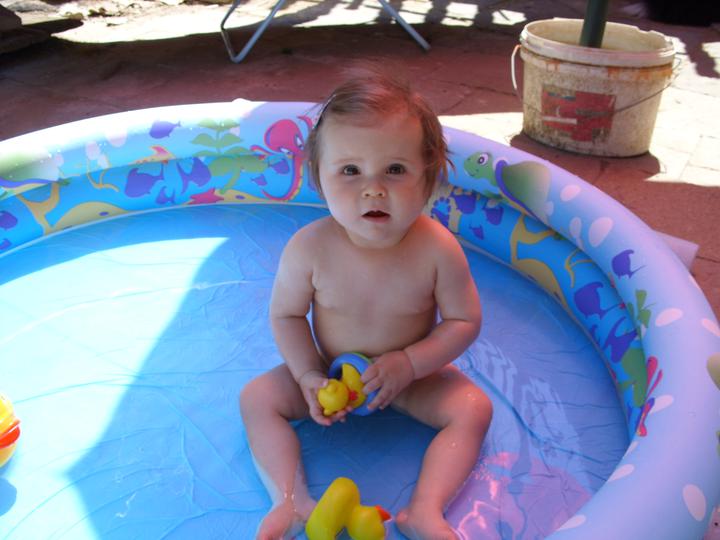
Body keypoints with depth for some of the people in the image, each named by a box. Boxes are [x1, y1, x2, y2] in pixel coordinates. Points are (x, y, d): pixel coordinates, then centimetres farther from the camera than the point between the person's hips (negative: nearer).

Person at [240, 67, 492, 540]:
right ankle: (292, 501, -11)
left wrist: (408, 363, -26)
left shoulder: (437, 249, -26)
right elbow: (287, 315, -9)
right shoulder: (309, 248, -24)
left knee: (473, 407, -19)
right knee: (258, 398, -11)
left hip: (412, 376, -1)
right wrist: (309, 377, -20)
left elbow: (464, 321, -15)